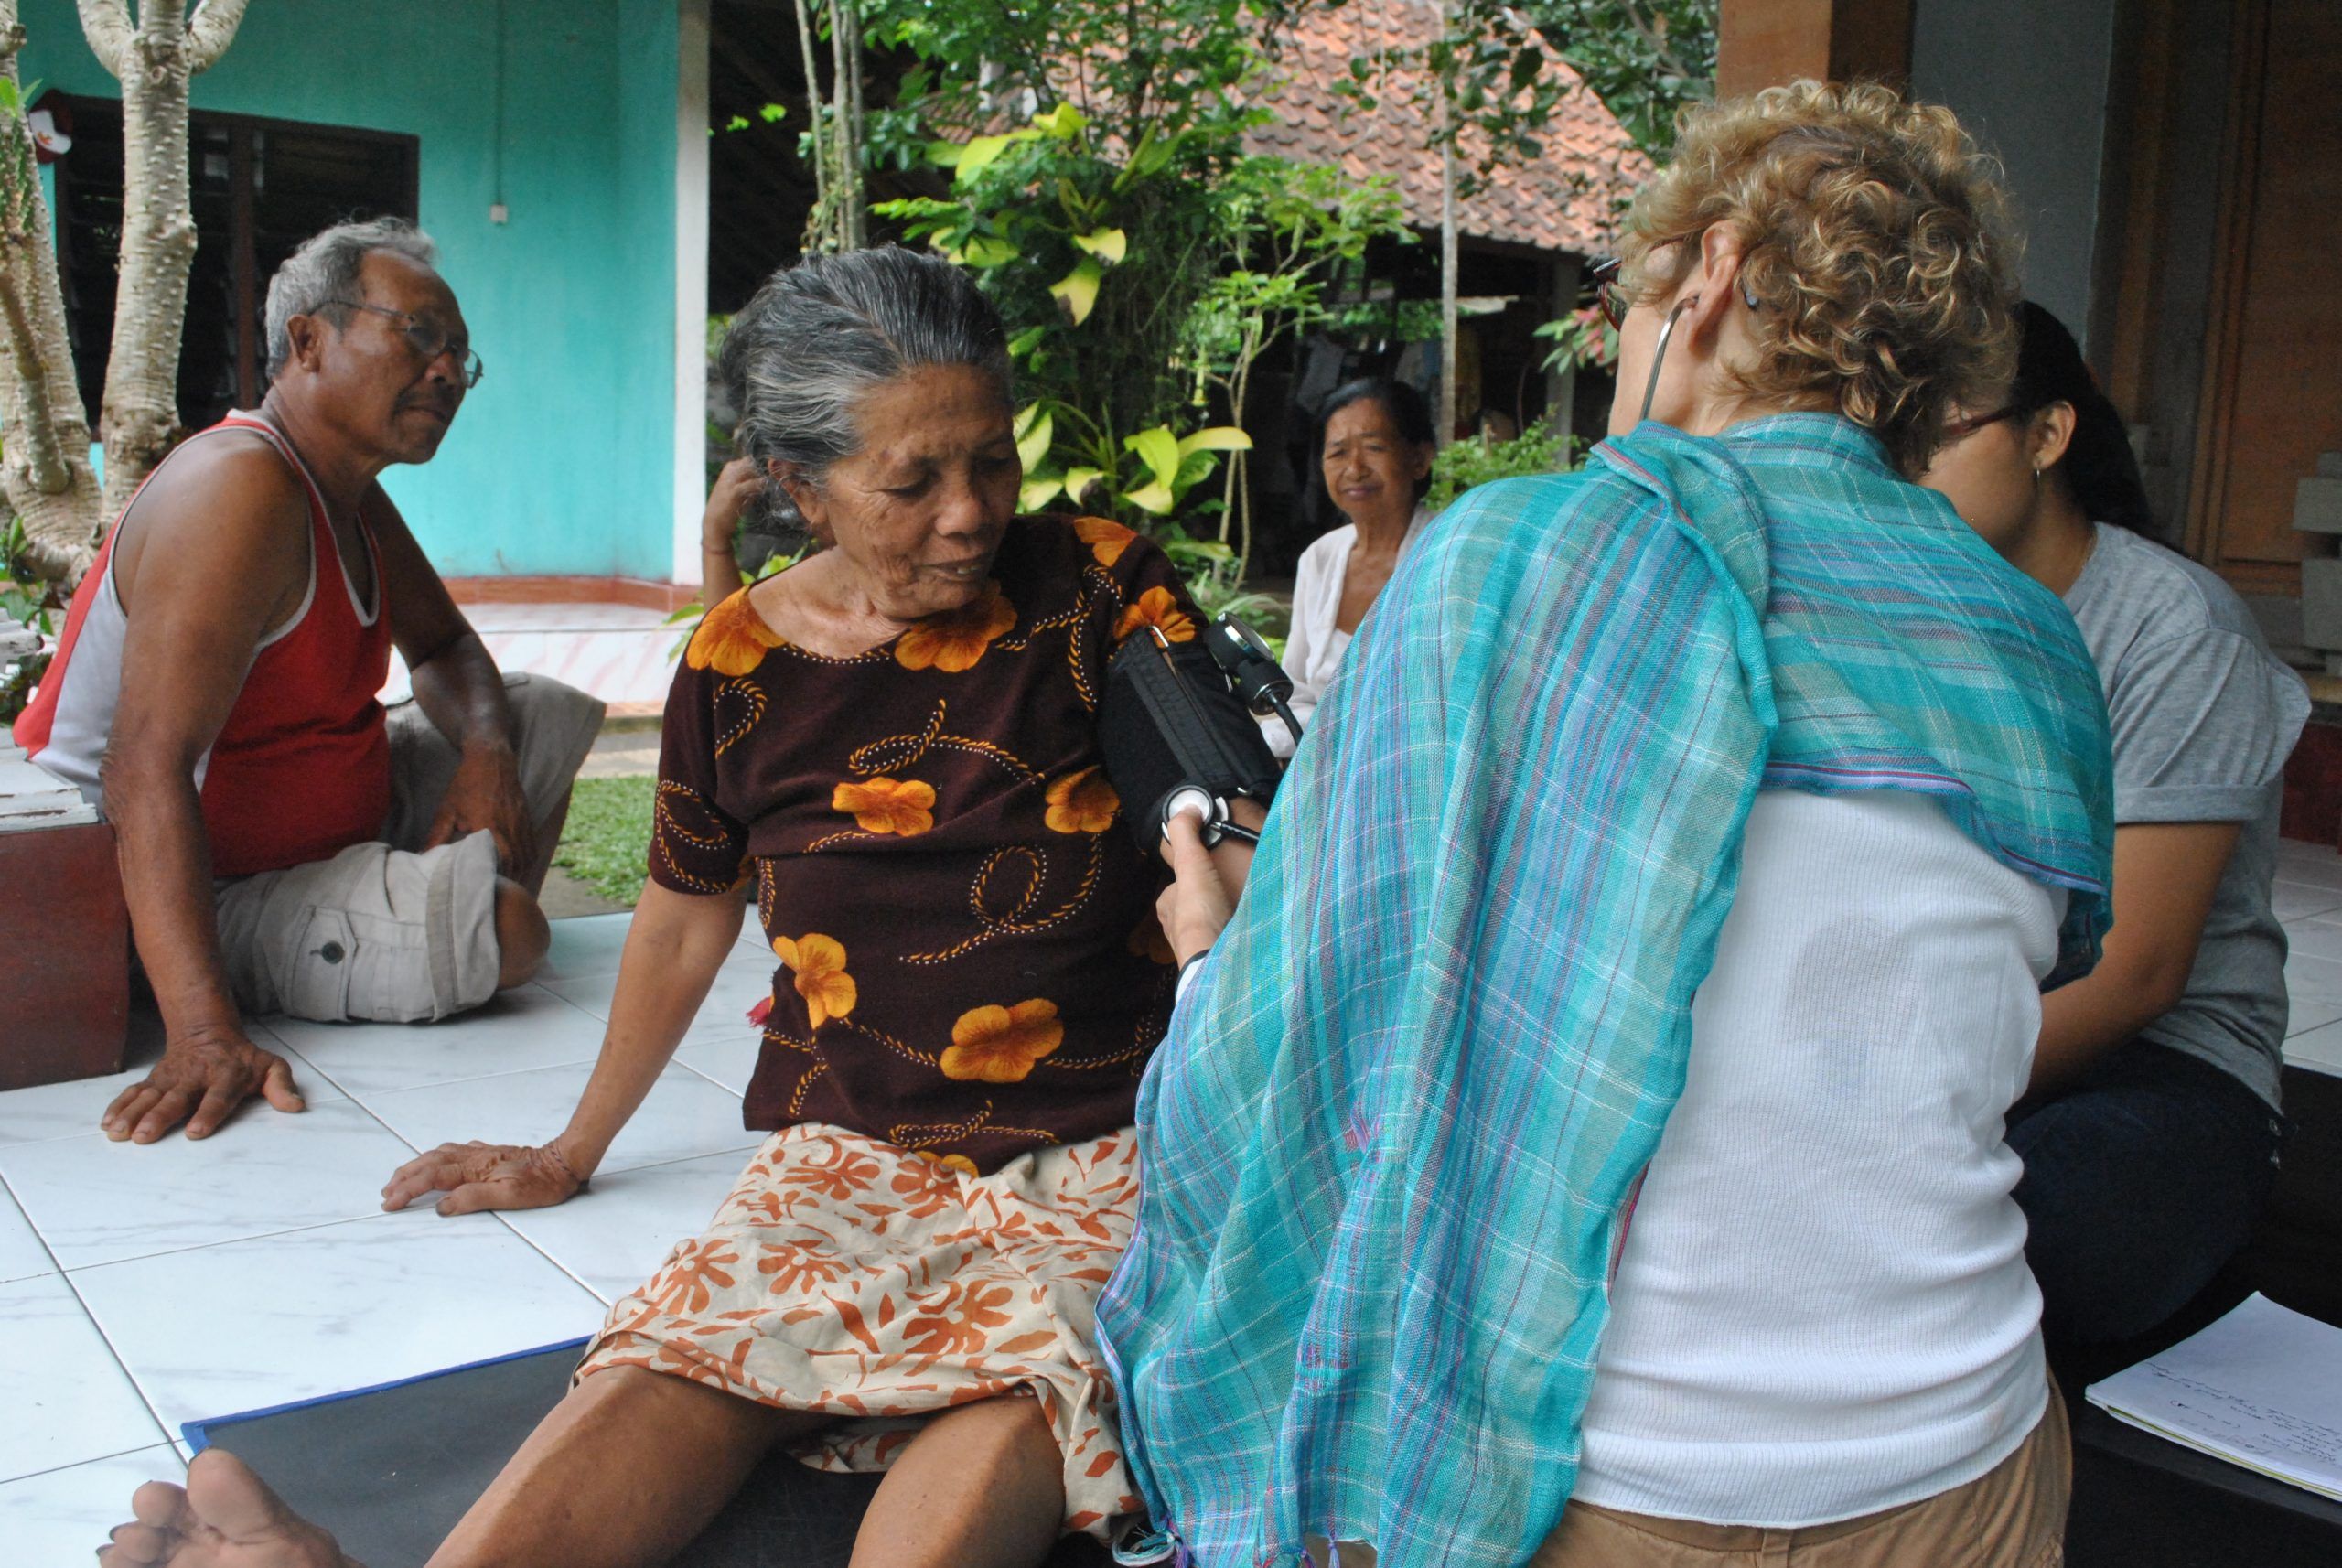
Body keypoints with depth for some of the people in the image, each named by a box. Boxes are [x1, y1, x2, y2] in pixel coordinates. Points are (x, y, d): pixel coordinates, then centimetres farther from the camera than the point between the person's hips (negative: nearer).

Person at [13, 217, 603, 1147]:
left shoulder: (354, 498, 5)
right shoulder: (239, 487, -27)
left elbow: (442, 645, 19)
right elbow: (147, 770, -37)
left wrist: (485, 748, -7)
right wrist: (204, 1035, -45)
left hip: (335, 824, 10)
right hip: (198, 895, -10)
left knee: (551, 715, 17)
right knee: (497, 929, -33)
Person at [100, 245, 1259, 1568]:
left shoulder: (1100, 589, -3)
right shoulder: (740, 665, 3)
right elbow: (686, 923, 15)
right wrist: (574, 1151, 23)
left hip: (1096, 1153, -1)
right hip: (852, 1148, 2)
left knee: (1020, 1383, -32)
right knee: (696, 1352, -27)